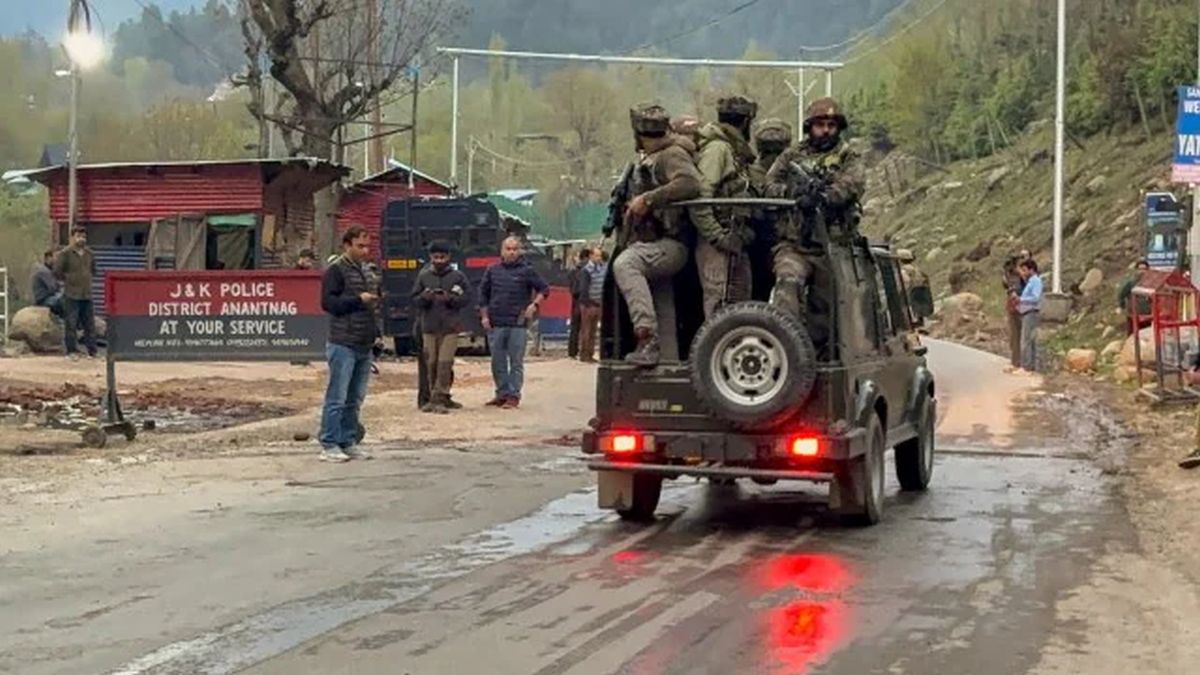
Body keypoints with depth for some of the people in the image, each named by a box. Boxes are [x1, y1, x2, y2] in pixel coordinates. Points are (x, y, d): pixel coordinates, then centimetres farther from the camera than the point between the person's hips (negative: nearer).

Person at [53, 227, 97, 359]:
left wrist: (87, 278, 12)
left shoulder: (89, 254, 10)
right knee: (71, 324, -2)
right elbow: (57, 271, -5)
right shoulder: (65, 253, -6)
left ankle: (92, 351, 10)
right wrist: (68, 279, 0)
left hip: (87, 294, 5)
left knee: (90, 323, 6)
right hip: (71, 294, -5)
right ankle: (71, 351, 5)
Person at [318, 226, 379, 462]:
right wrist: (359, 299, -17)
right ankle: (329, 446, -1)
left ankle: (348, 443, 17)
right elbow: (328, 302, -15)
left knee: (355, 399, 10)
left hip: (364, 345, 8)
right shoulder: (336, 270, -6)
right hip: (343, 344, -8)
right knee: (337, 398, -5)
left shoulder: (363, 271, 20)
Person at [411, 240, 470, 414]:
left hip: (450, 327, -3)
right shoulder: (424, 276, 7)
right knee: (431, 364, 4)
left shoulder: (458, 276, 2)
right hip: (429, 326, 3)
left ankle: (439, 398, -7)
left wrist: (451, 298, -15)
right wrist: (424, 298, -13)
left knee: (445, 363, -9)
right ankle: (442, 398, 15)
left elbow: (466, 298, 1)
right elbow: (414, 299, 8)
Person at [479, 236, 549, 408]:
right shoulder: (492, 271, 9)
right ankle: (502, 393, 17)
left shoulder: (527, 271, 2)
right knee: (498, 362, 8)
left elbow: (544, 289, 6)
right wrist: (484, 316, 7)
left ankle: (513, 395, 2)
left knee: (516, 362, -2)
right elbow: (483, 294, 15)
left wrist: (534, 305, -8)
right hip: (495, 324, 3)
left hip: (518, 324, -3)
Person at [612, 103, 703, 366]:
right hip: (651, 243, 11)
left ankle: (648, 337, -41)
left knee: (624, 264, -32)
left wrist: (648, 199, -26)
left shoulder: (672, 155, -9)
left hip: (670, 244, -11)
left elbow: (691, 183, -28)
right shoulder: (647, 161, 20)